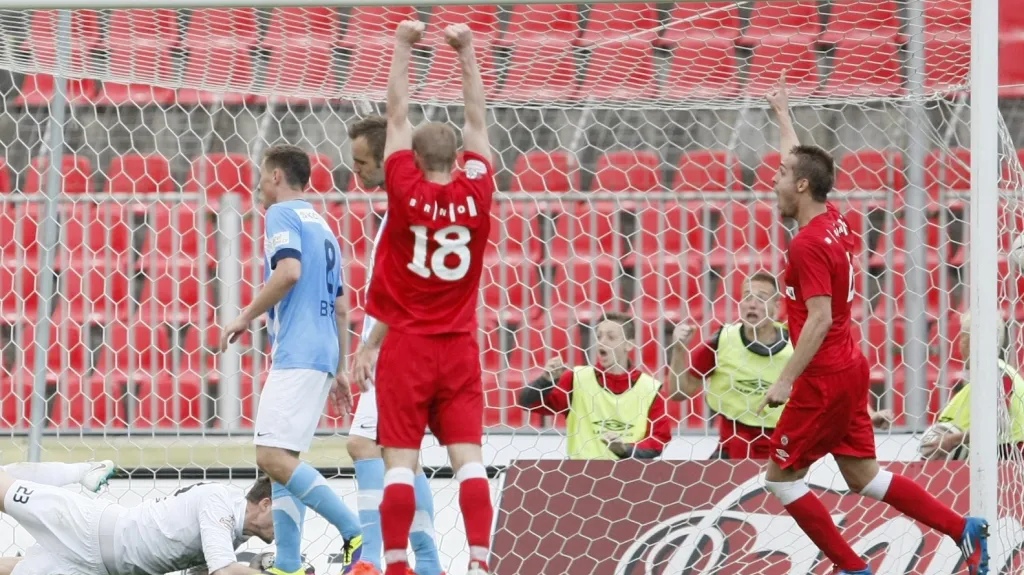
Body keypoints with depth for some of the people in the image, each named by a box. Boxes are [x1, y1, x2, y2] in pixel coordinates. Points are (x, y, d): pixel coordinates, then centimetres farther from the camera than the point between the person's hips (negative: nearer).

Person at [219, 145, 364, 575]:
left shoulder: (283, 214, -3)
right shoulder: (322, 228, 25)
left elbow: (289, 271, -20)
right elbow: (341, 309, 26)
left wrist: (245, 317, -11)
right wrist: (339, 368, 29)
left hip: (296, 354, -10)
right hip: (322, 355, 10)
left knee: (272, 456, -16)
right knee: (283, 459, 10)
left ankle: (358, 536, -23)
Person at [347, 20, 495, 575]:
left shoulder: (406, 193, -8)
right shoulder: (475, 195, -3)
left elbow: (397, 114, -2)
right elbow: (477, 121, 7)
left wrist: (402, 46, 4)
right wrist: (466, 51, 11)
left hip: (405, 346, -2)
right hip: (459, 347, 2)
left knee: (400, 461, -2)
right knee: (468, 457, -2)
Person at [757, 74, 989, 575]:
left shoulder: (808, 245, -19)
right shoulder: (834, 222, 7)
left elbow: (819, 320, -25)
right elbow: (803, 164, 26)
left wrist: (785, 381, -26)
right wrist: (782, 113, 40)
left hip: (825, 380, -9)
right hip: (850, 370, 9)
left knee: (780, 477, 2)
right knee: (864, 478, 13)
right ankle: (963, 529, 5)